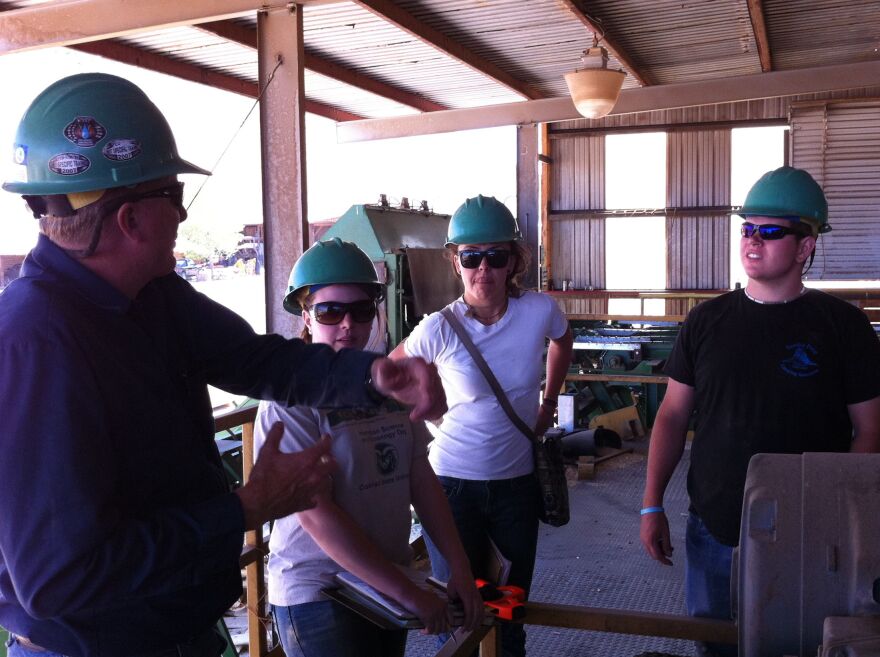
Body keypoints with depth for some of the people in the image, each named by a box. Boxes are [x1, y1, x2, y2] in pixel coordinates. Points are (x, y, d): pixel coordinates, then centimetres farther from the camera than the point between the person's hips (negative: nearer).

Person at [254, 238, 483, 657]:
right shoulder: (290, 400, -17)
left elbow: (422, 480, 4)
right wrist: (408, 592, -18)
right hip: (317, 593, -6)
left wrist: (460, 569, -2)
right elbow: (316, 515, -20)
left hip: (386, 583, 6)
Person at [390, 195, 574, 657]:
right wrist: (428, 415, -1)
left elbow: (562, 342, 14)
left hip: (518, 478, 2)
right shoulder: (439, 330, -16)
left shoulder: (539, 311, -12)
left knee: (514, 596, 20)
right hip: (454, 481, -2)